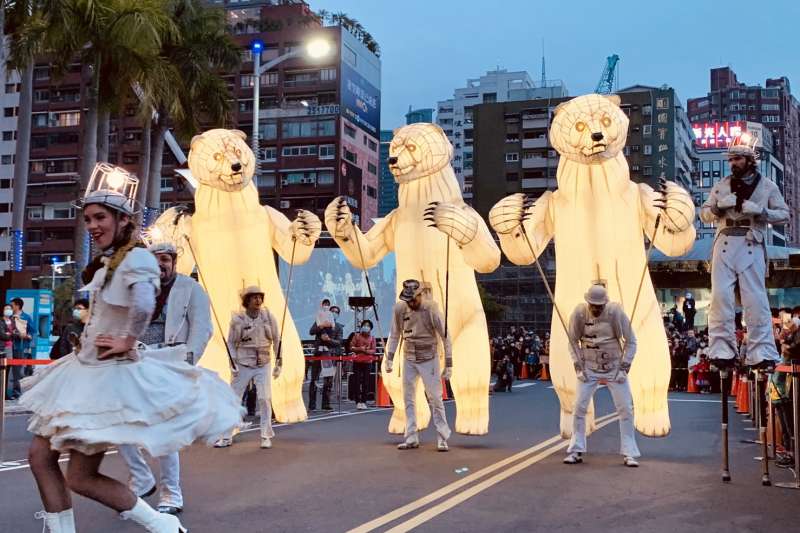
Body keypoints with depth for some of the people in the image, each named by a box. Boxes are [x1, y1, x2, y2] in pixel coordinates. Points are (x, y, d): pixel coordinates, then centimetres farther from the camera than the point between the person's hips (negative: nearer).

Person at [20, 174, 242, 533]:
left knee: (81, 477, -4)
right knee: (40, 456, 9)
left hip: (111, 375, -10)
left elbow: (144, 302, -40)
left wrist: (129, 341, -27)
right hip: (85, 369, 10)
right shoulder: (106, 262, 10)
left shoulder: (136, 258, -18)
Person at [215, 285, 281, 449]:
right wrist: (232, 364, -6)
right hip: (243, 365, 0)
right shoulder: (237, 320, -7)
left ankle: (266, 436, 6)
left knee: (265, 399, -6)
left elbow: (276, 340, 4)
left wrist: (278, 362, 2)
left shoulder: (268, 316, -3)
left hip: (264, 364, 1)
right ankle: (227, 437, 11)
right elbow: (231, 343, 3)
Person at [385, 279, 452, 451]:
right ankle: (411, 438, 13)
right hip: (409, 359, 4)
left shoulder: (431, 309, -16)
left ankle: (442, 438, 2)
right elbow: (395, 334, 8)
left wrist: (448, 365, -13)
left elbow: (445, 337, -12)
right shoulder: (399, 308, -6)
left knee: (435, 398, -5)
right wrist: (389, 358, 4)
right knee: (408, 399, 5)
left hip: (429, 359, -4)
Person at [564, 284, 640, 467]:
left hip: (615, 367, -1)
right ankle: (576, 451, 8)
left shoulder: (615, 312, -17)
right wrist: (578, 365, -6)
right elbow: (573, 341, 1)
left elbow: (631, 341, -7)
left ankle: (629, 453, 8)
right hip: (589, 368, 1)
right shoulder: (579, 313, -13)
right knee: (579, 407, -3)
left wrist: (625, 366, -11)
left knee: (625, 409, -2)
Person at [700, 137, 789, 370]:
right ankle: (722, 351, -4)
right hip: (724, 244, 2)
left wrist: (760, 212, -12)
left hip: (751, 246, -2)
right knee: (720, 296, -7)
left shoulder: (767, 186, 9)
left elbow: (784, 214, 6)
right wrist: (718, 208, -7)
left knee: (755, 298, -6)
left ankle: (762, 353, -3)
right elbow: (704, 214, 15)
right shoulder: (721, 185, 15)